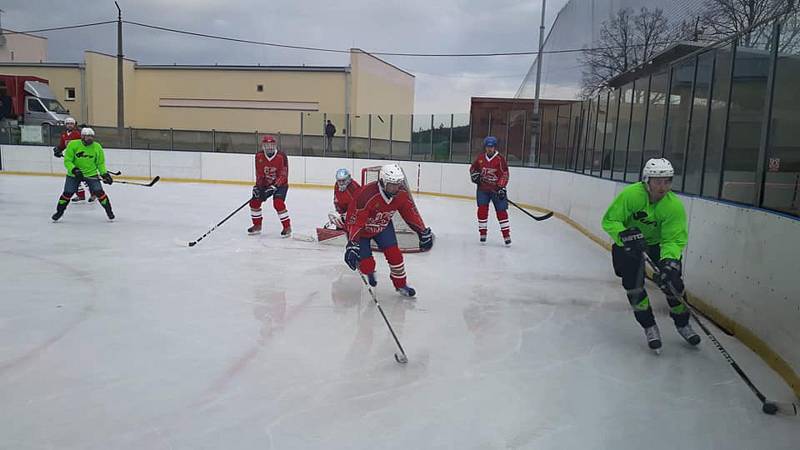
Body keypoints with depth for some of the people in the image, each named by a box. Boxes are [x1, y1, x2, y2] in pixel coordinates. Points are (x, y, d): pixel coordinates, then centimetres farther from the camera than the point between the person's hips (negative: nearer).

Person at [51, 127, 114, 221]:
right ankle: (59, 211, 22)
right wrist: (74, 170, -27)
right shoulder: (73, 144, -14)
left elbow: (100, 163, 4)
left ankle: (109, 210, 4)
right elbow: (67, 161, -12)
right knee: (67, 193, 1)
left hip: (91, 173, 1)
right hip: (74, 174, -1)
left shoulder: (97, 147, -5)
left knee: (99, 192, -11)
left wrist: (104, 174, -7)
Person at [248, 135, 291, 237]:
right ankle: (257, 225, 20)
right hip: (265, 183, 6)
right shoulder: (259, 156, -7)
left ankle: (287, 227, -14)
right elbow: (259, 173, -6)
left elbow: (283, 174, -23)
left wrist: (274, 186, -30)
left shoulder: (281, 156, -21)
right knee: (254, 201, 1)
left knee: (278, 203, -25)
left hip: (280, 184, -5)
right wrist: (258, 186, -16)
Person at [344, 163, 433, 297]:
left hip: (383, 226, 5)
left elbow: (411, 213, -3)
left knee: (394, 255, -7)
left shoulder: (401, 194, -19)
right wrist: (352, 245, -47)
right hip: (362, 229, -4)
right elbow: (355, 221, -39)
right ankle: (369, 271, 32)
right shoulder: (368, 195, -39)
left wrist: (424, 232, -1)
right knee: (367, 265, -8)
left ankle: (401, 285, 18)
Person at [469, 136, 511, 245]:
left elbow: (505, 174, -13)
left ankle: (506, 235, 4)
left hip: (496, 189, -3)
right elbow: (473, 168, 17)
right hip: (482, 188, 3)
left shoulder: (500, 159, -10)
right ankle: (482, 233, 11)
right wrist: (474, 174, -4)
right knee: (482, 210, -1)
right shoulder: (480, 158, 3)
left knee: (501, 211, -3)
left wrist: (502, 188, -20)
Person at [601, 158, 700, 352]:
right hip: (628, 243, -1)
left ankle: (682, 324, 25)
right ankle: (649, 327, 9)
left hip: (658, 242, 2)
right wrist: (625, 234, -41)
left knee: (672, 280, 0)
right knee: (633, 284, -10)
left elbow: (674, 239, -24)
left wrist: (669, 260, -41)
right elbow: (609, 221, -23)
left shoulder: (675, 206, -25)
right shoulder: (631, 195, -31)